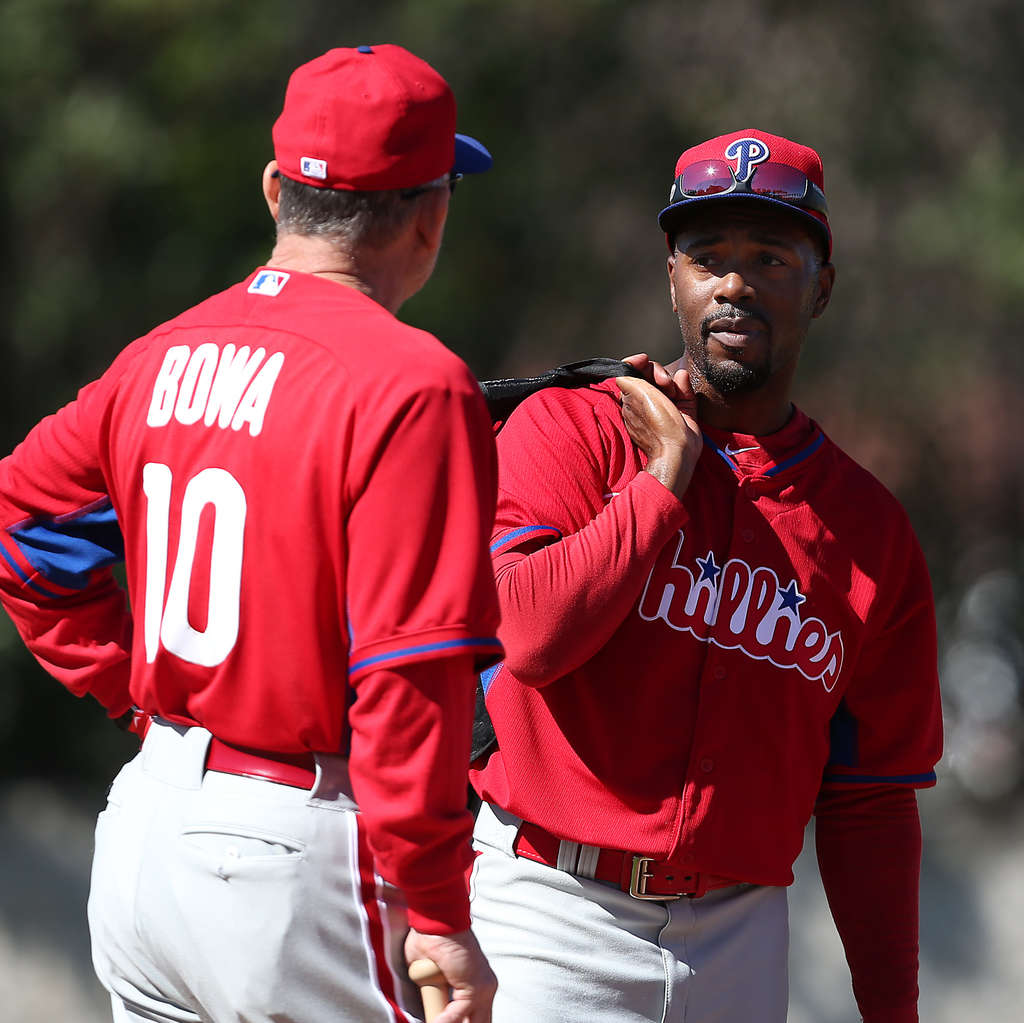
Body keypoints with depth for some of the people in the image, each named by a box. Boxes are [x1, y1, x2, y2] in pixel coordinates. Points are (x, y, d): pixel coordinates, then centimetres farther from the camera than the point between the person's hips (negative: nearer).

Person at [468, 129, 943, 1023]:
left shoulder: (871, 530, 9)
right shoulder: (568, 431, 1)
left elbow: (869, 805, 9)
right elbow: (531, 632, -18)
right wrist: (667, 477, -9)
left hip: (736, 940, 3)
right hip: (550, 919, -3)